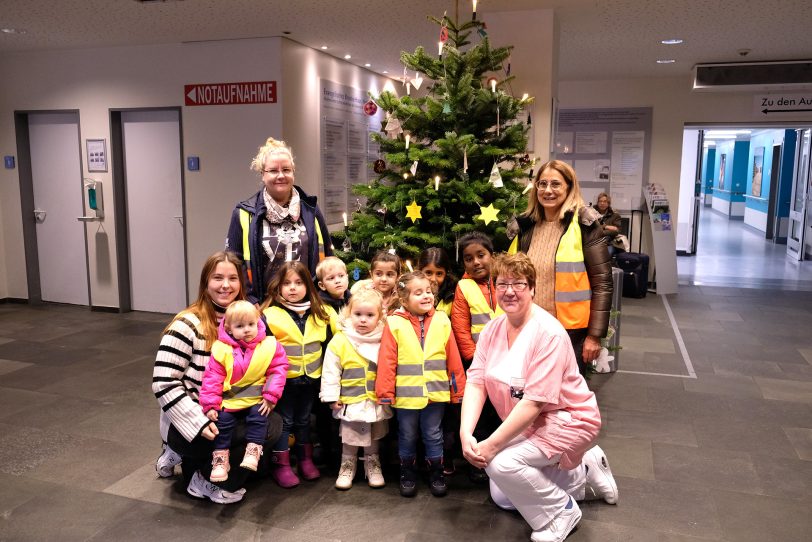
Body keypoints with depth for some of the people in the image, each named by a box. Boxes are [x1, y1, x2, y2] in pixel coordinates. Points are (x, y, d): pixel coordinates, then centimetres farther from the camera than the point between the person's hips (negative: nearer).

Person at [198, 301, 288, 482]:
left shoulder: (269, 345, -7)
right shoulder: (222, 349, -7)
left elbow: (278, 370, -4)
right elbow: (212, 378, -4)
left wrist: (271, 396, -12)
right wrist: (210, 404, -10)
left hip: (257, 399, -1)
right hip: (229, 399, 1)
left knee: (258, 418, -21)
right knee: (222, 421, -7)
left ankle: (253, 452, -6)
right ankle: (220, 459, 8)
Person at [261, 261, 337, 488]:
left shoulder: (320, 314, 0)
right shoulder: (270, 315, -13)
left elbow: (329, 344, 10)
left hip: (310, 379, 4)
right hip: (283, 380, -4)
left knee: (304, 420, 19)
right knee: (284, 422, 7)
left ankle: (306, 460, 33)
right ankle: (281, 466, 18)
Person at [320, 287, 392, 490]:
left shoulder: (384, 341, -4)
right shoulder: (340, 340, -10)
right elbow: (330, 371, -7)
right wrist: (331, 397, -8)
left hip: (377, 402, 2)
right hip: (351, 402, -2)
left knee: (374, 438, 19)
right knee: (349, 439, 14)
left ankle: (373, 465, 38)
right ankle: (347, 466, 33)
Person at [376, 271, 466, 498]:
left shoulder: (442, 321, -2)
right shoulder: (395, 324, -9)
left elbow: (453, 360, 2)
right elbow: (386, 362, -8)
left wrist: (458, 391, 4)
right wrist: (385, 393, -8)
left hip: (436, 393, 1)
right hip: (405, 394, -1)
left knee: (433, 435, 15)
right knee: (407, 437, 15)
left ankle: (436, 473, 31)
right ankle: (408, 473, 33)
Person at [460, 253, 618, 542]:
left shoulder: (548, 333, -27)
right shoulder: (492, 330, -5)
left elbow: (535, 401, -30)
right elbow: (476, 381, -10)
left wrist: (491, 445, -31)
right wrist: (466, 434, -26)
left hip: (566, 420, -8)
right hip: (526, 424, 8)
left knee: (501, 463, -28)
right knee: (501, 497, 12)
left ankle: (562, 511, 0)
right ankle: (583, 471, 26)